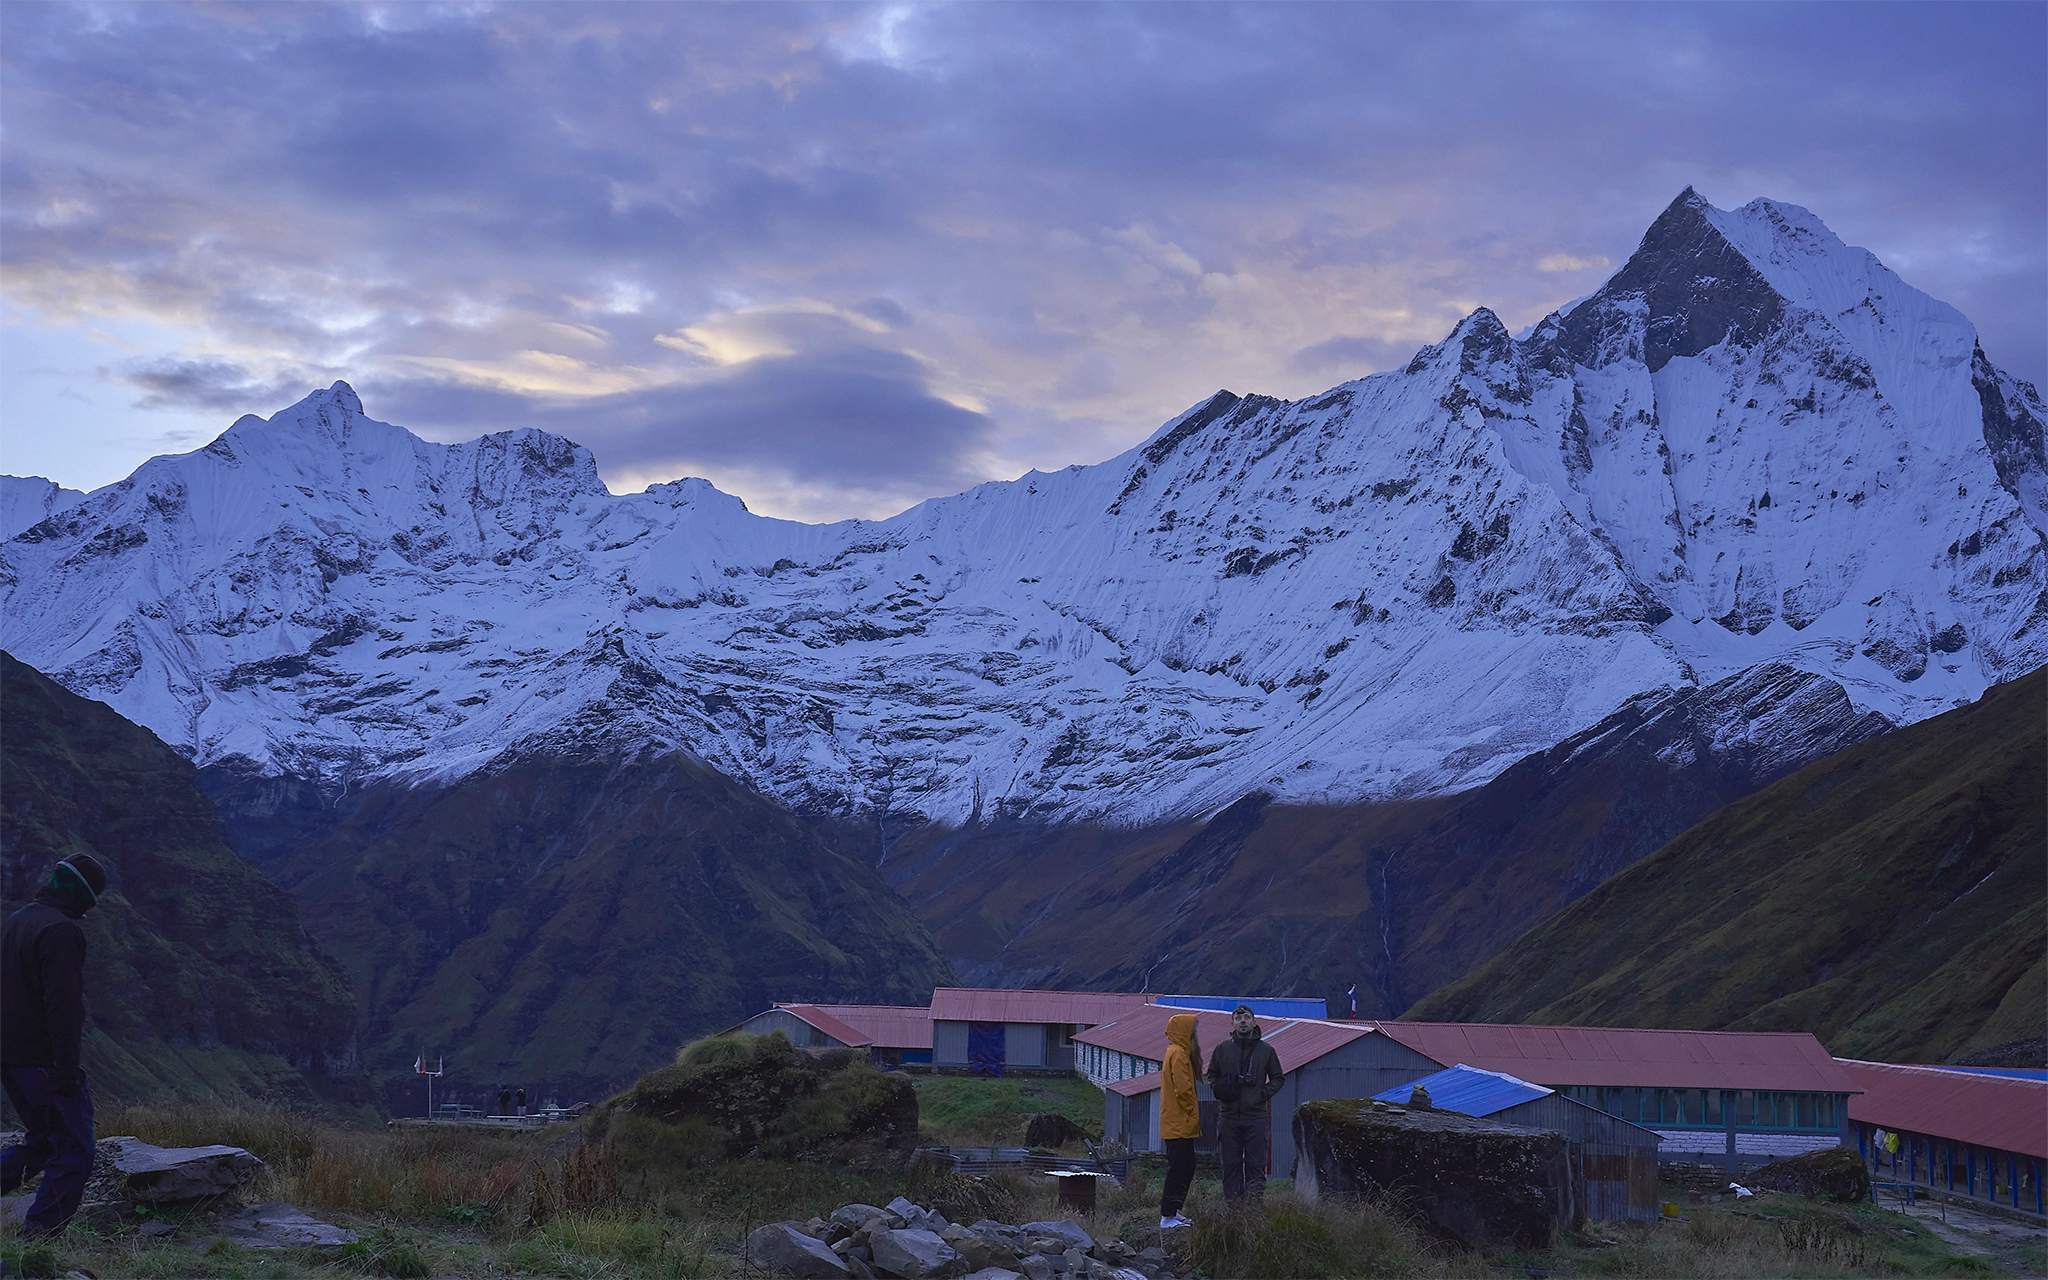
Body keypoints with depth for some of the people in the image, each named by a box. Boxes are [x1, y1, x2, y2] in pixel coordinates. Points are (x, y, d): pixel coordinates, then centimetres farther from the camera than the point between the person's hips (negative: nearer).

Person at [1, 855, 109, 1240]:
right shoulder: (62, 931, -17)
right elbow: (62, 1003, -23)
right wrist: (66, 1069, -23)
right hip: (43, 1060, -9)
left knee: (42, 1140, 22)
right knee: (73, 1151, -2)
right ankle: (39, 1234, -6)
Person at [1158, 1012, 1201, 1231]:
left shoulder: (1178, 1052, 17)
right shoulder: (1178, 1054, -15)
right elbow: (1182, 1088, -22)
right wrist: (1191, 1109, -11)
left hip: (1177, 1124, 10)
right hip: (1179, 1123, -10)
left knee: (1186, 1168, 15)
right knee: (1179, 1169, -8)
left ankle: (1172, 1213, 20)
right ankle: (1167, 1217, -7)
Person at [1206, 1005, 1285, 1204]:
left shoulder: (1266, 1050, 4)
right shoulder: (1222, 1049, 6)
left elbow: (1279, 1078, 13)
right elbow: (1211, 1074, 17)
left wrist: (1264, 1093, -2)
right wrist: (1218, 1089, -3)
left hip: (1256, 1117, -1)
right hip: (1229, 1116, 1)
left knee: (1256, 1165, 1)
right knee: (1231, 1165, 4)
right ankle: (1232, 1207, 9)